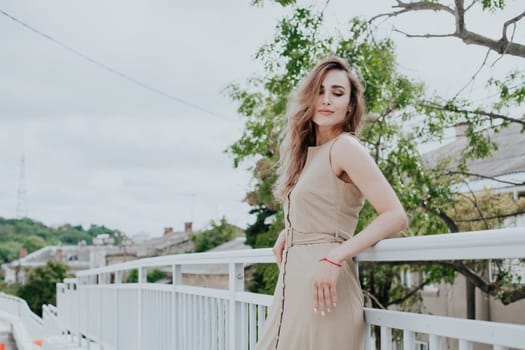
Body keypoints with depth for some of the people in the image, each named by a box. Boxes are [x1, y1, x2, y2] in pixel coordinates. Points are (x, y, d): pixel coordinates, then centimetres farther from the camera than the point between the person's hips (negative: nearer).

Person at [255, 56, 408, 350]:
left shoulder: (344, 146, -9)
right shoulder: (310, 152, 15)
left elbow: (396, 216, -17)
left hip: (322, 283, -8)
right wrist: (288, 233, 10)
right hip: (294, 280, 8)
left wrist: (336, 257, -23)